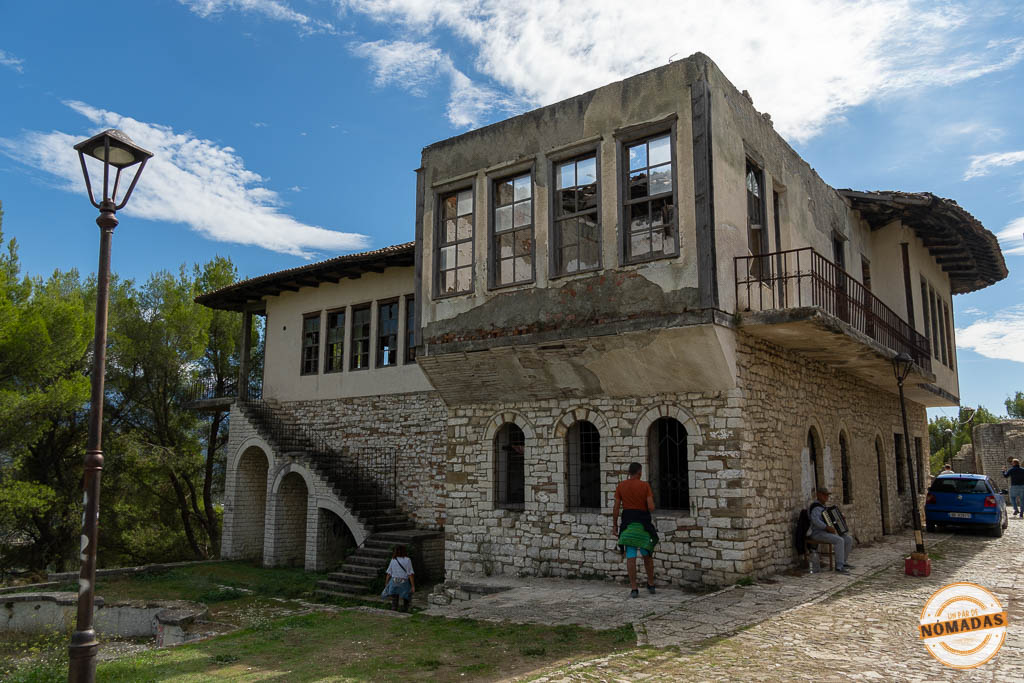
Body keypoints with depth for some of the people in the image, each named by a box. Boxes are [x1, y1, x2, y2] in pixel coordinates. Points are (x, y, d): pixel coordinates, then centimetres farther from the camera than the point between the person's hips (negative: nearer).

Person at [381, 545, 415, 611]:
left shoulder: (393, 560, 3)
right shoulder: (407, 560, -5)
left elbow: (389, 574, 3)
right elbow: (411, 574, -10)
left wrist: (386, 585, 12)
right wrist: (413, 586, -8)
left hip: (394, 582, 2)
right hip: (404, 583, -2)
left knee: (394, 603, 5)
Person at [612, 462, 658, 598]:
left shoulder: (620, 486, 1)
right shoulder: (645, 486, -4)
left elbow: (616, 508, 0)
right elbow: (651, 507, -10)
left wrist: (614, 525, 7)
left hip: (628, 523, 1)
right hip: (643, 523, -1)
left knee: (631, 557, 0)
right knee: (647, 555, 18)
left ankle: (634, 589, -3)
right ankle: (651, 585, 26)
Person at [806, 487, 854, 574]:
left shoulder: (823, 506, 16)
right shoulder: (816, 507, -16)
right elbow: (815, 520, -32)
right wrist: (827, 527, -38)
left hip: (827, 532, 10)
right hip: (818, 533, -10)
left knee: (849, 539, 1)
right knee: (839, 541, -29)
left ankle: (843, 561, 11)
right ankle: (839, 567, -25)